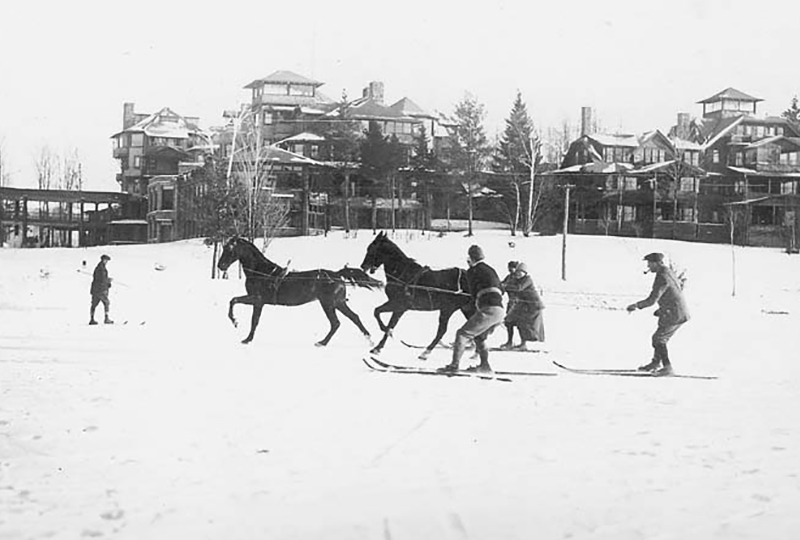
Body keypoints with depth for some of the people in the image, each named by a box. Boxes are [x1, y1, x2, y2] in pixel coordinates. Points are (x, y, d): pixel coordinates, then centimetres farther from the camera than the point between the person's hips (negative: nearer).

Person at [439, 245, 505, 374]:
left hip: (488, 310, -8)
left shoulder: (472, 271, 2)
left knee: (463, 334, -4)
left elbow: (474, 293, 8)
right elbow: (500, 290, 27)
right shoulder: (491, 270, 23)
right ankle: (485, 366, 16)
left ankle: (454, 365, -12)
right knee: (479, 337, 24)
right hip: (500, 311, 8)